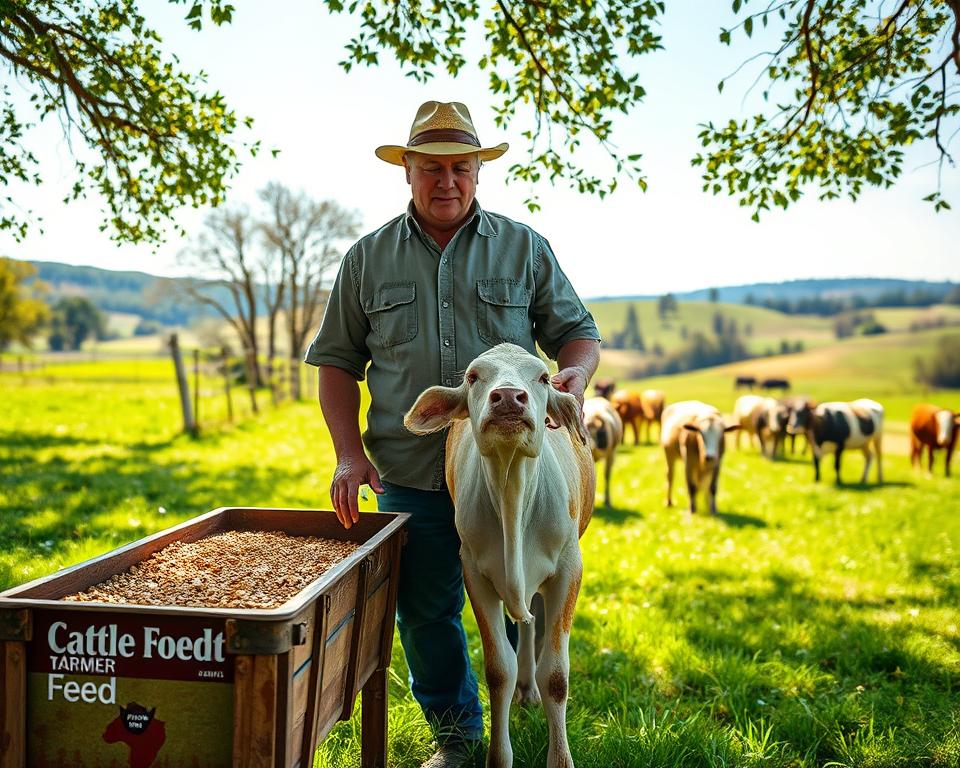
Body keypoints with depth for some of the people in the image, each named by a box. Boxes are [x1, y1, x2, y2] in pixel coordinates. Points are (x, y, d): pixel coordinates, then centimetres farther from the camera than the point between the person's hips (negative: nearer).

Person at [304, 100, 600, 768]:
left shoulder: (524, 249, 6)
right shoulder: (368, 258, 8)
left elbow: (578, 331, 9)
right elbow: (337, 360, 10)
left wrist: (576, 370, -15)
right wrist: (350, 451, -2)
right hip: (410, 480, 1)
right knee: (425, 614, 9)